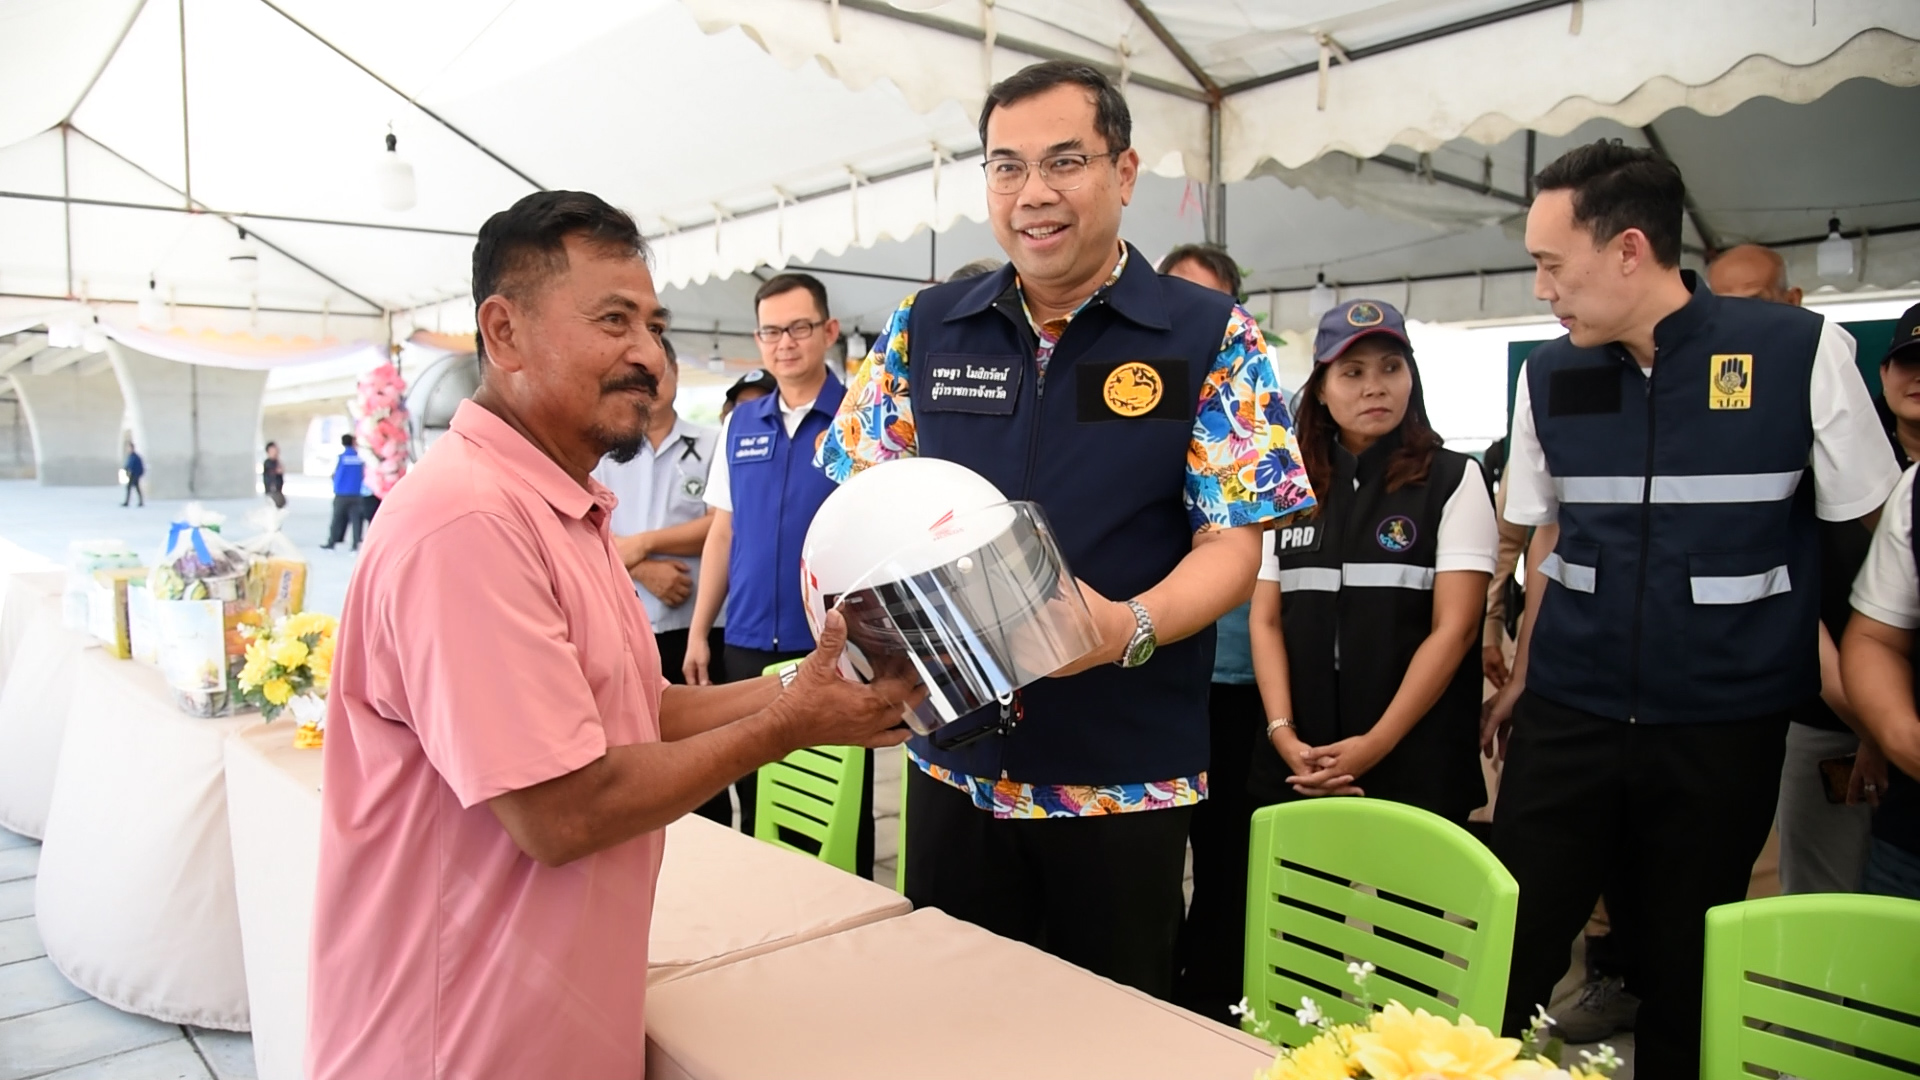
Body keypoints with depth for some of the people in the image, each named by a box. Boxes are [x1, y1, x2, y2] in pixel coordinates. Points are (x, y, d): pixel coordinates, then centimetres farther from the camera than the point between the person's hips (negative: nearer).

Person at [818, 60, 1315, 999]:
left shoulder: (1209, 337, -4)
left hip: (1126, 775, -2)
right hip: (952, 762, 3)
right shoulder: (924, 330, 5)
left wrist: (1128, 626, -27)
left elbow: (1232, 544, -7)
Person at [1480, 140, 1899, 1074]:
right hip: (1565, 719, 2)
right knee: (1510, 955, 1)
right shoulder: (1548, 376, 2)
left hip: (1725, 729, -2)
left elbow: (1867, 536, 1)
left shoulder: (1799, 352, -7)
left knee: (1684, 973, 11)